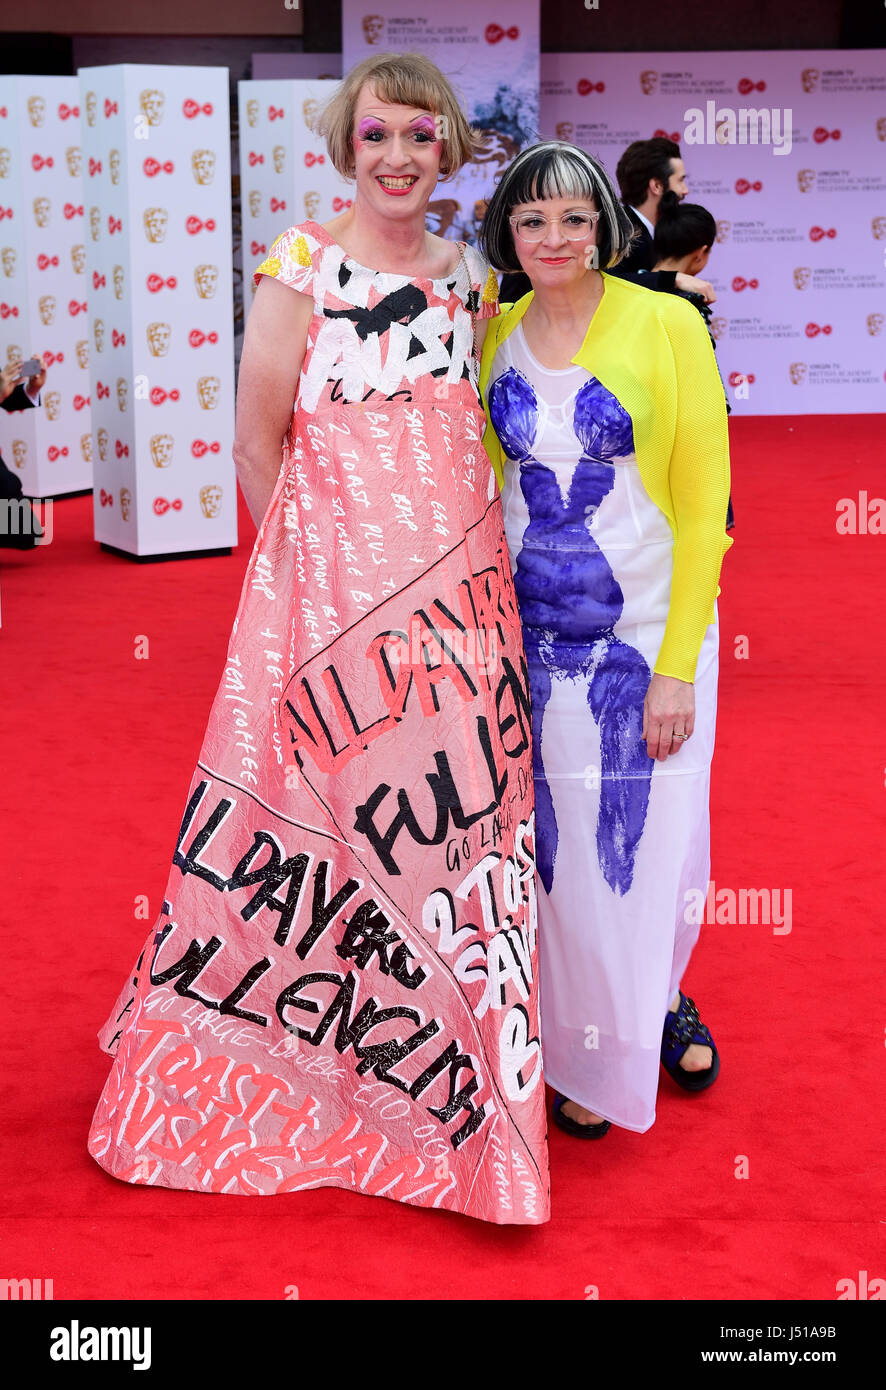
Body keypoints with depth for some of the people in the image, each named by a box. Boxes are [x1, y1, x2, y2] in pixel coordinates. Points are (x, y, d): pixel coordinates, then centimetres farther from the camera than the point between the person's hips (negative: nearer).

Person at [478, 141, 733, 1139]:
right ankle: (586, 1052, 29)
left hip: (644, 632, -3)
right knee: (558, 841, 9)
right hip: (530, 634, 3)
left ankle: (660, 994, 38)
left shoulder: (665, 324, -10)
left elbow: (703, 503, -10)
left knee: (650, 834, 7)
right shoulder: (496, 331, 2)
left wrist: (677, 664, -14)